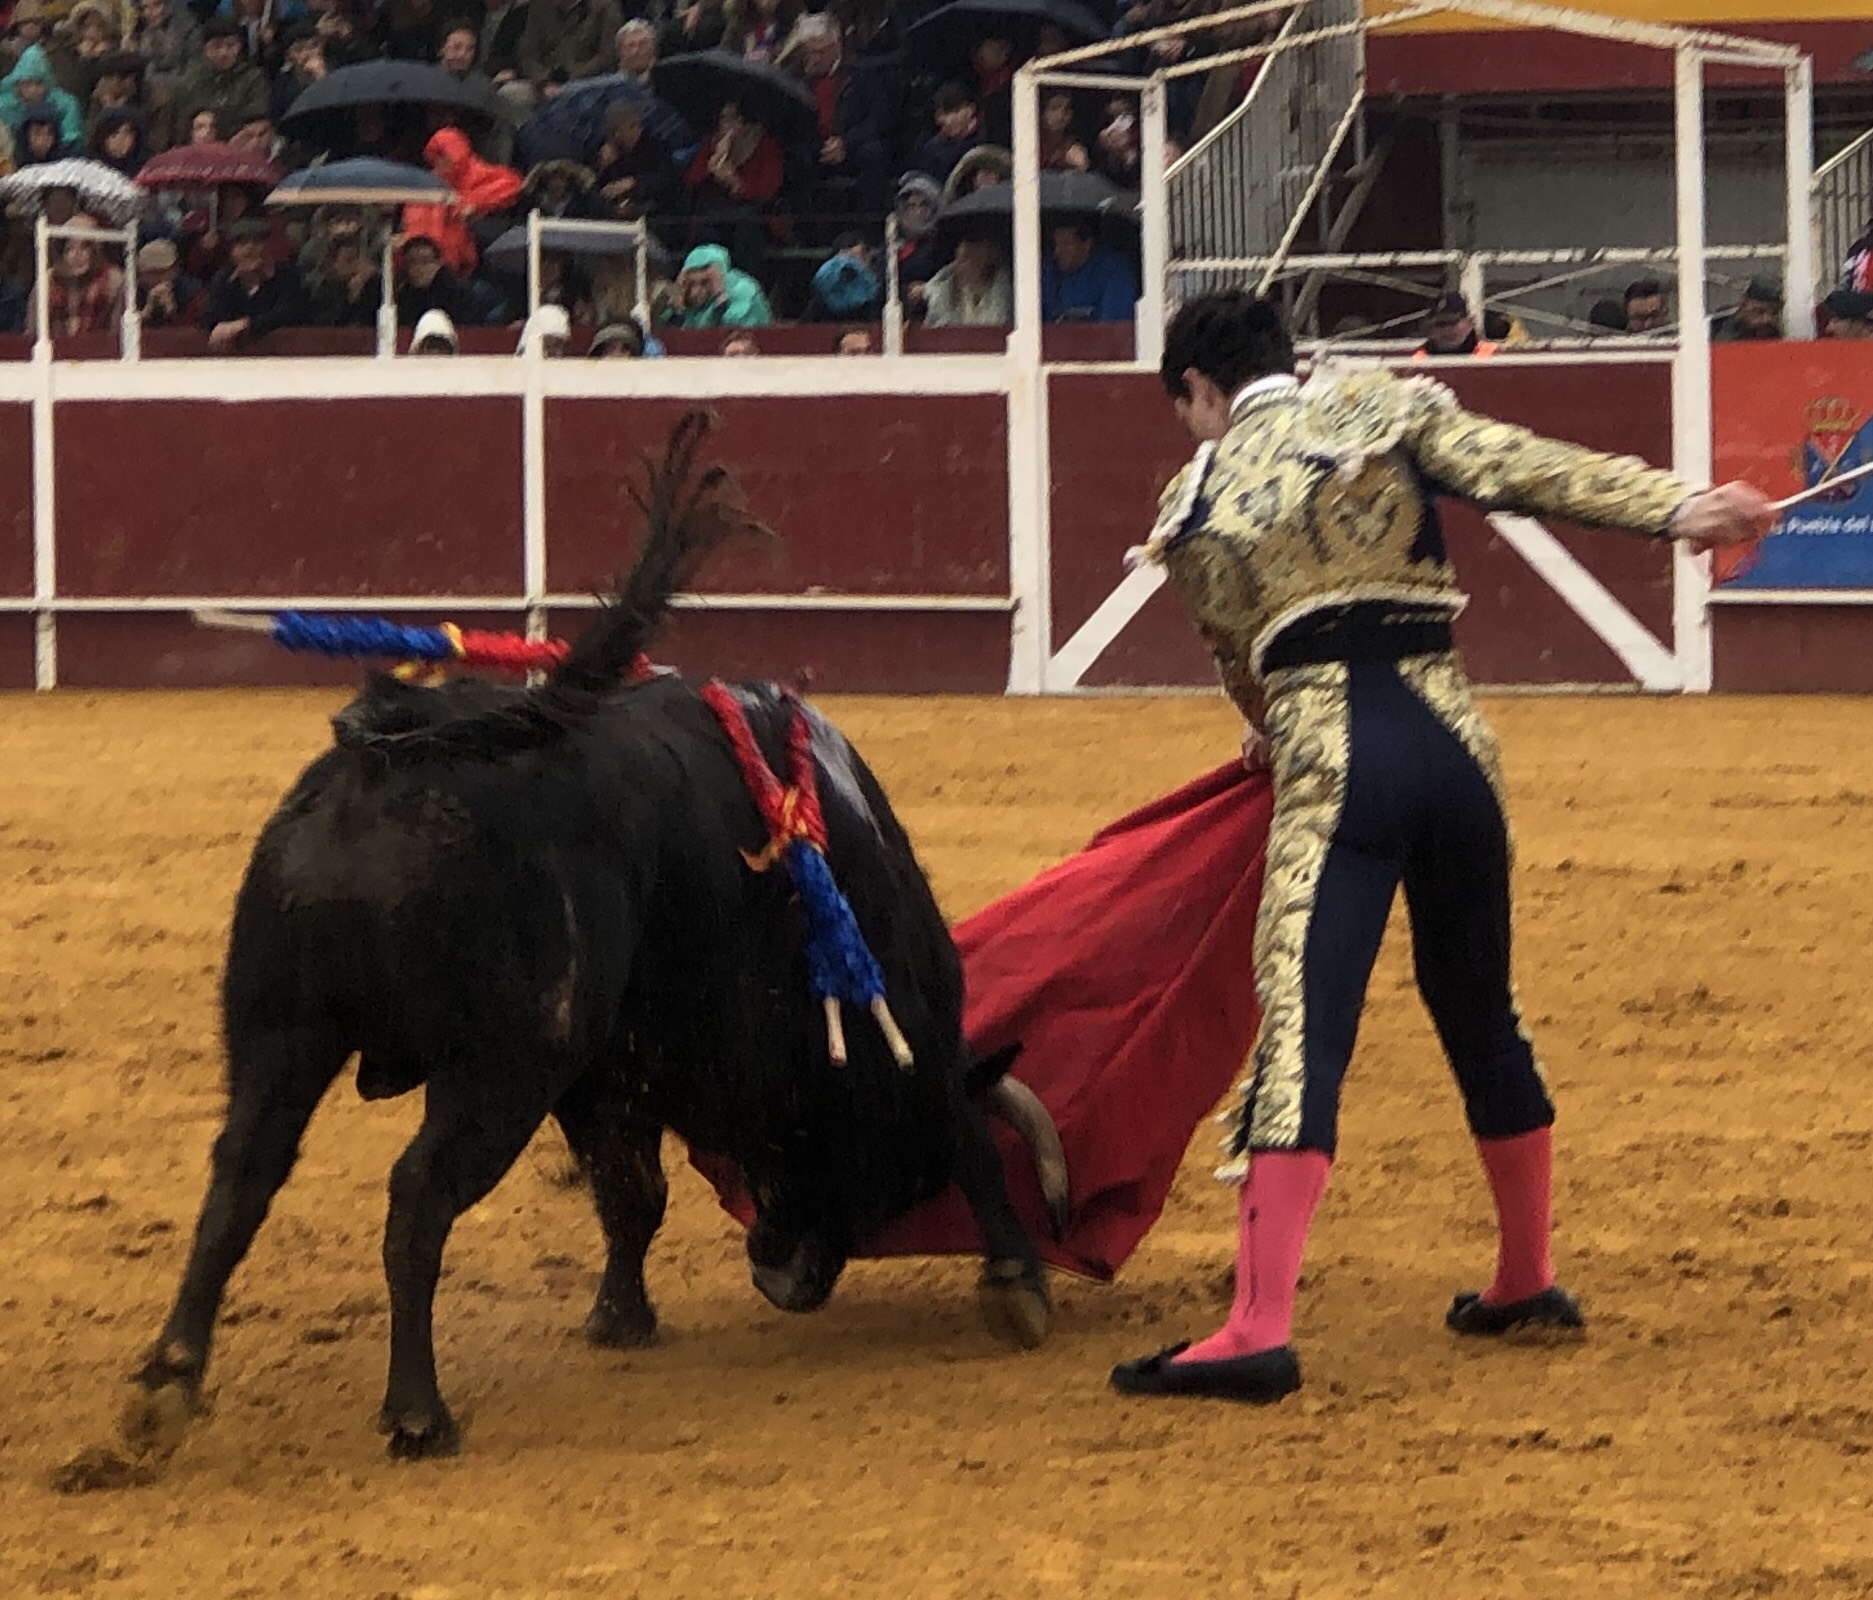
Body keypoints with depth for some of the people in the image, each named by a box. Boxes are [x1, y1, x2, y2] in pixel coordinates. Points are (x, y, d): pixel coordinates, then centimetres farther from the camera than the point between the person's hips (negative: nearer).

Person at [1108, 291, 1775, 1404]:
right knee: (1480, 1012, 20)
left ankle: (1261, 1329, -24)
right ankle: (1528, 1280, 33)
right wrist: (1678, 508, -12)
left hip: (1330, 757, -3)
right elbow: (1525, 471, -4)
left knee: (1303, 1034, -13)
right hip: (1452, 735, 3)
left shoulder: (1196, 503, 12)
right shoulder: (1383, 408, 11)